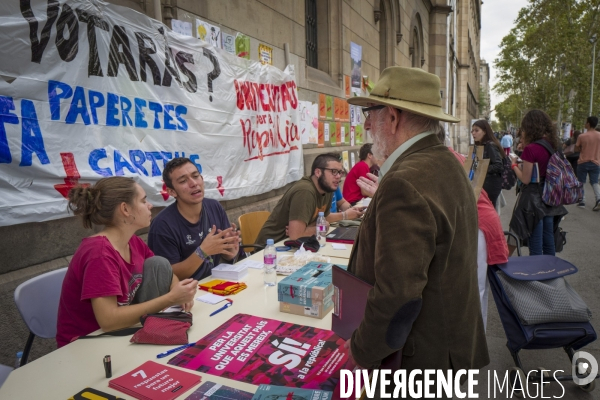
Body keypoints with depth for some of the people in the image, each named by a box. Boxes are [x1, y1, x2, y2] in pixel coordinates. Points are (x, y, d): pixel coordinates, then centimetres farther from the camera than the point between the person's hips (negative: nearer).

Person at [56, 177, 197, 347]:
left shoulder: (133, 242, -4)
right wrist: (171, 299, -29)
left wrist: (179, 292, -15)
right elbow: (109, 321, -33)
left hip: (122, 328, 8)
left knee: (157, 264, -8)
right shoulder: (99, 253, -28)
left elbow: (164, 270, 9)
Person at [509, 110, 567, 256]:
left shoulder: (530, 149, -18)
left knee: (536, 245, 2)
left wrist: (514, 164, 0)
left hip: (533, 198, -7)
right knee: (549, 241, 17)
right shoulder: (552, 145, 4)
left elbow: (525, 179, -16)